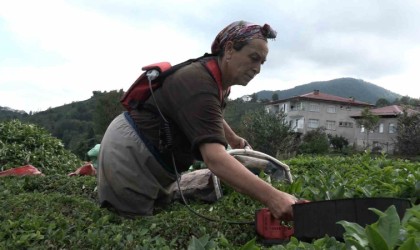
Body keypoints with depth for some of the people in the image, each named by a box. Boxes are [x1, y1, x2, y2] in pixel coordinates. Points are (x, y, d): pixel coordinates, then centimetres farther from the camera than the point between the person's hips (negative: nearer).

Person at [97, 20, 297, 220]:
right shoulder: (199, 83, -29)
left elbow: (211, 118, 26)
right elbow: (213, 157, -42)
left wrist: (233, 139, 37)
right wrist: (271, 196, -48)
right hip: (128, 152, -9)